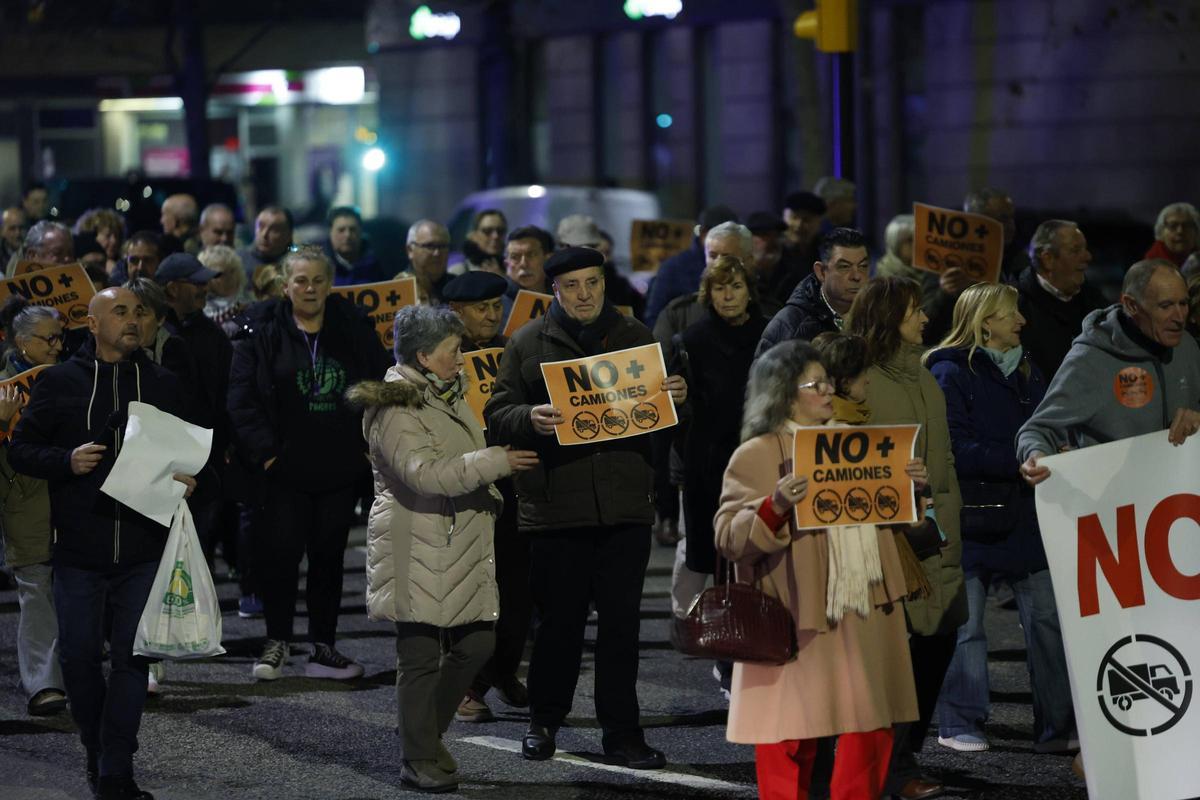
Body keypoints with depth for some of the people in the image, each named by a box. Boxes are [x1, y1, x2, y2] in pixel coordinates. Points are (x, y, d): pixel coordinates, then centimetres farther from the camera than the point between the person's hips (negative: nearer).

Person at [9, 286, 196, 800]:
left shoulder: (161, 385, 10)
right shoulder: (60, 383, 3)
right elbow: (20, 450, 4)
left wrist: (185, 479, -4)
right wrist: (67, 461, -14)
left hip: (142, 550, 1)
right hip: (78, 549, -1)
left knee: (132, 660, -2)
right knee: (79, 656, 3)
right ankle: (97, 752, 25)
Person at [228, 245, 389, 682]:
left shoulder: (354, 330, 5)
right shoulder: (263, 332, -2)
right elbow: (242, 397, -5)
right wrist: (264, 450, -13)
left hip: (340, 467, 2)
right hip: (286, 466, -2)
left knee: (329, 555, 9)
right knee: (281, 551, -4)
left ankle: (323, 648, 16)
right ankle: (277, 643, 10)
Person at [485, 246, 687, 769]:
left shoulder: (633, 337, 12)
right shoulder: (529, 344, 5)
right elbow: (497, 415, 1)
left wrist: (677, 397, -5)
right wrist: (531, 419, -20)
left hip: (625, 505, 2)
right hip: (555, 505, -2)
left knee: (621, 621, 3)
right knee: (560, 621, 4)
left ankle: (621, 730, 10)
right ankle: (544, 721, 21)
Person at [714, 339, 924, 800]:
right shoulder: (756, 456, -6)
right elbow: (729, 538, -15)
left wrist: (905, 486, 6)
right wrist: (775, 507, -32)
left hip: (861, 613, 7)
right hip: (798, 621, -7)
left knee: (871, 727, 9)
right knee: (793, 736, -4)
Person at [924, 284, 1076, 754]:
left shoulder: (1026, 371, 15)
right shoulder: (951, 372, -7)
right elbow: (957, 450, -15)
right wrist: (1019, 461, -21)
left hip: (1025, 516, 6)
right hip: (971, 518, -6)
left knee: (1048, 619, 0)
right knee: (964, 625, 2)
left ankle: (1059, 725, 3)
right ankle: (959, 723, 11)